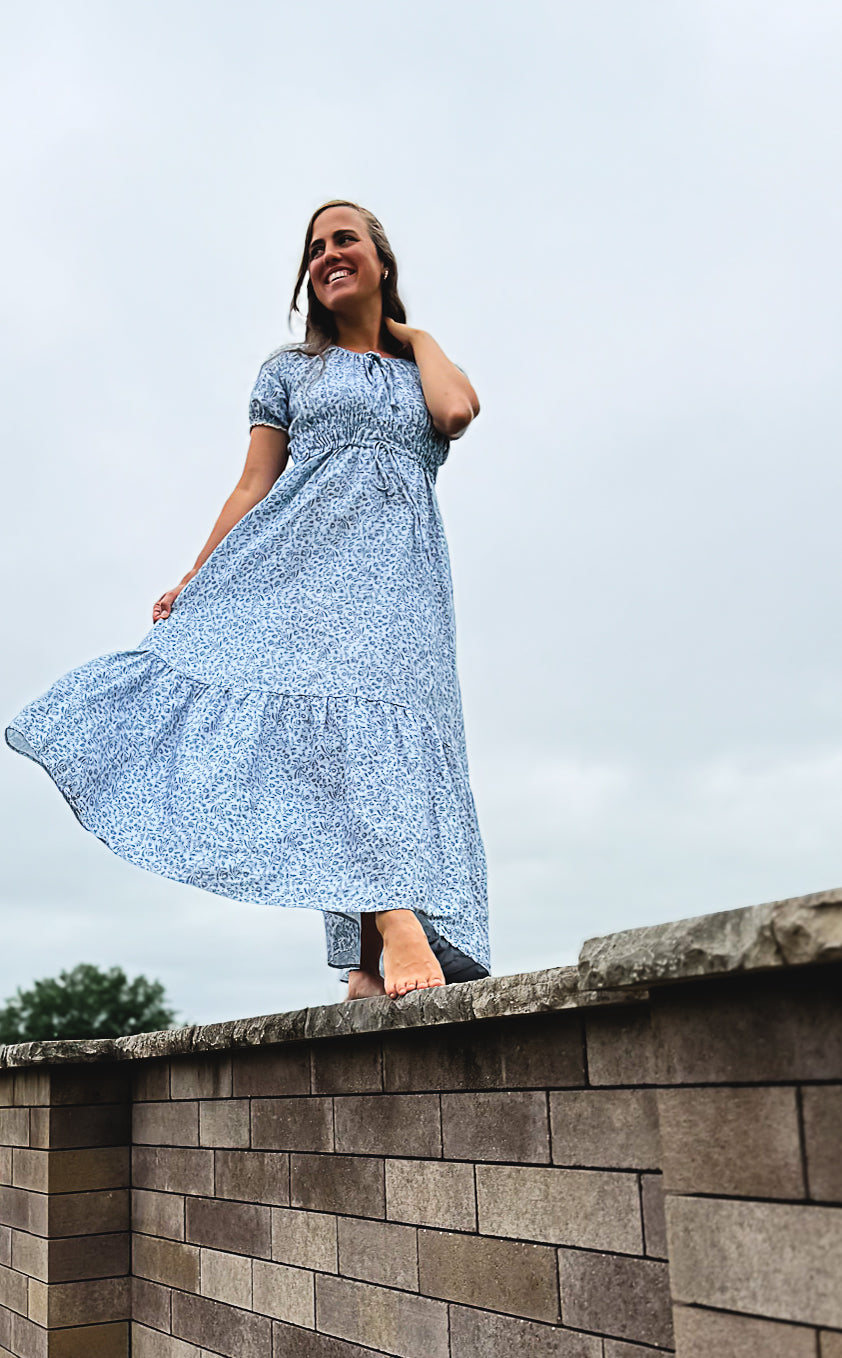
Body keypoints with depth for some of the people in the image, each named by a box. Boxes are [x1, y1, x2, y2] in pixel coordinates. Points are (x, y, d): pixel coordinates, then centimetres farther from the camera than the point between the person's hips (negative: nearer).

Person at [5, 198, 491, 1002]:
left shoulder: (419, 369, 26)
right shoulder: (289, 369, 23)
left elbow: (457, 410, 1)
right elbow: (253, 488, 14)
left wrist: (413, 335, 19)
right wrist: (193, 580, 3)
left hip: (399, 560, 2)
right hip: (305, 550, -1)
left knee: (384, 702, -17)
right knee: (338, 702, -26)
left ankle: (375, 957, -25)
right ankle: (397, 924, -38)